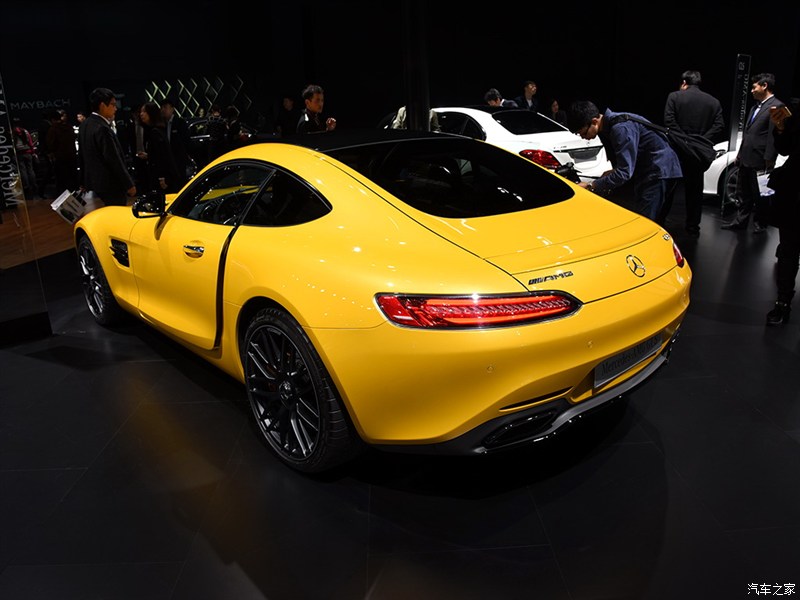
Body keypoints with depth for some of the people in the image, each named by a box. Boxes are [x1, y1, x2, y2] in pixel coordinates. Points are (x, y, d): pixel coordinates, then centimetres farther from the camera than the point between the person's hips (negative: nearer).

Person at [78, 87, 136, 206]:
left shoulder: (85, 125, 9)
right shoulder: (102, 129, -20)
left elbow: (81, 157, 17)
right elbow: (114, 160, -20)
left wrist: (83, 182, 24)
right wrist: (129, 184, -13)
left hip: (93, 184, 10)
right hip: (110, 187, -10)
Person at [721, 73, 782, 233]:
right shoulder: (755, 107, 16)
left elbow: (774, 136, -15)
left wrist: (768, 161, -18)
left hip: (759, 161, -8)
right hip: (746, 159, 8)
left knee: (760, 196, 5)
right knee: (743, 194, 13)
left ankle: (760, 224, 18)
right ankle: (739, 222, 22)